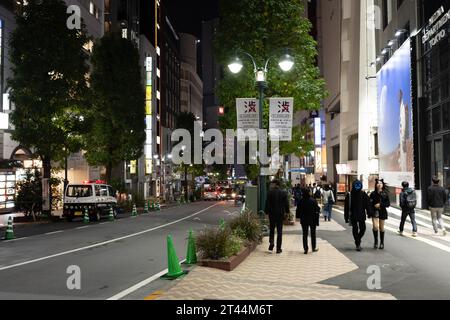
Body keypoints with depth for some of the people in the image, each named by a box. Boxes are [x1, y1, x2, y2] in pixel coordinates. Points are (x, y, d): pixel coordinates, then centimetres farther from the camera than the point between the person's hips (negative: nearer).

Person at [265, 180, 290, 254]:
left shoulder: (270, 192, -6)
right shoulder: (283, 193, -1)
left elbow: (267, 203, -6)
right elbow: (286, 204, 2)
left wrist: (267, 212, 2)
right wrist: (287, 212, 13)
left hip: (272, 214, -1)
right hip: (280, 214, 1)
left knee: (272, 229, 16)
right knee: (279, 231, 5)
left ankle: (271, 242, -4)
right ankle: (278, 248, 5)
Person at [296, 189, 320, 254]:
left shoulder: (301, 202, -9)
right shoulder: (313, 201, -11)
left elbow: (298, 210, -3)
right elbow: (317, 209, -7)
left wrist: (299, 217, 9)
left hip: (304, 220, 0)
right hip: (313, 220, 0)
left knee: (305, 234, 6)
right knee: (313, 234, 14)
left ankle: (305, 249, 1)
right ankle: (314, 248, 21)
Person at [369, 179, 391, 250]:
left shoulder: (385, 194, 1)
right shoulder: (373, 194, -1)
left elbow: (388, 204, 0)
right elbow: (370, 204, -3)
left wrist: (380, 204, -14)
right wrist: (370, 212, -13)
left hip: (382, 212, 1)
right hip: (375, 212, -1)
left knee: (381, 228, 9)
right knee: (375, 226, -16)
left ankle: (382, 243, 21)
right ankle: (375, 241, 3)